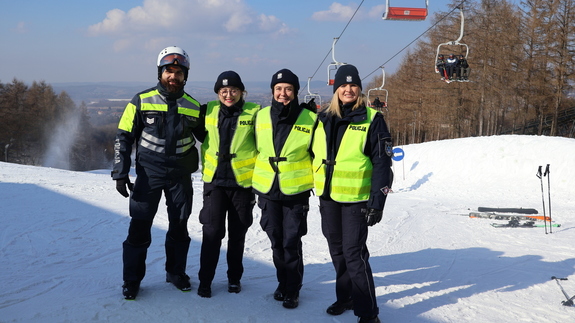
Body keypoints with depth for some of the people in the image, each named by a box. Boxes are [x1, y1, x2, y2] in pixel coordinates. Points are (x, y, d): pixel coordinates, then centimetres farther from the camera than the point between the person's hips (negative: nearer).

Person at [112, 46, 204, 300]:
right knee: (139, 228, -1)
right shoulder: (142, 101, -5)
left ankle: (176, 272, 30)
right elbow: (123, 138, -2)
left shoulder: (193, 107, 1)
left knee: (179, 227, 11)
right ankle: (132, 279, 14)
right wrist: (121, 174, -8)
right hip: (148, 174, -2)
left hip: (180, 176, 2)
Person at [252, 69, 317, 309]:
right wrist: (255, 180, 15)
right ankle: (284, 282, 32)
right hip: (267, 190, 3)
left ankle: (292, 290, 15)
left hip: (296, 191, -3)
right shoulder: (261, 116, 1)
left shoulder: (309, 119, -8)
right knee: (276, 241, 13)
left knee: (291, 243, -1)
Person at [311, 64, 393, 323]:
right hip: (327, 196, 5)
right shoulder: (323, 118, 6)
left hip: (356, 198, -5)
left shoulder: (372, 119, -8)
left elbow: (382, 163, -10)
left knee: (354, 253, -7)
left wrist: (378, 201, -14)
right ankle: (346, 296, 33)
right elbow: (312, 152, 16)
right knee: (337, 250, 15)